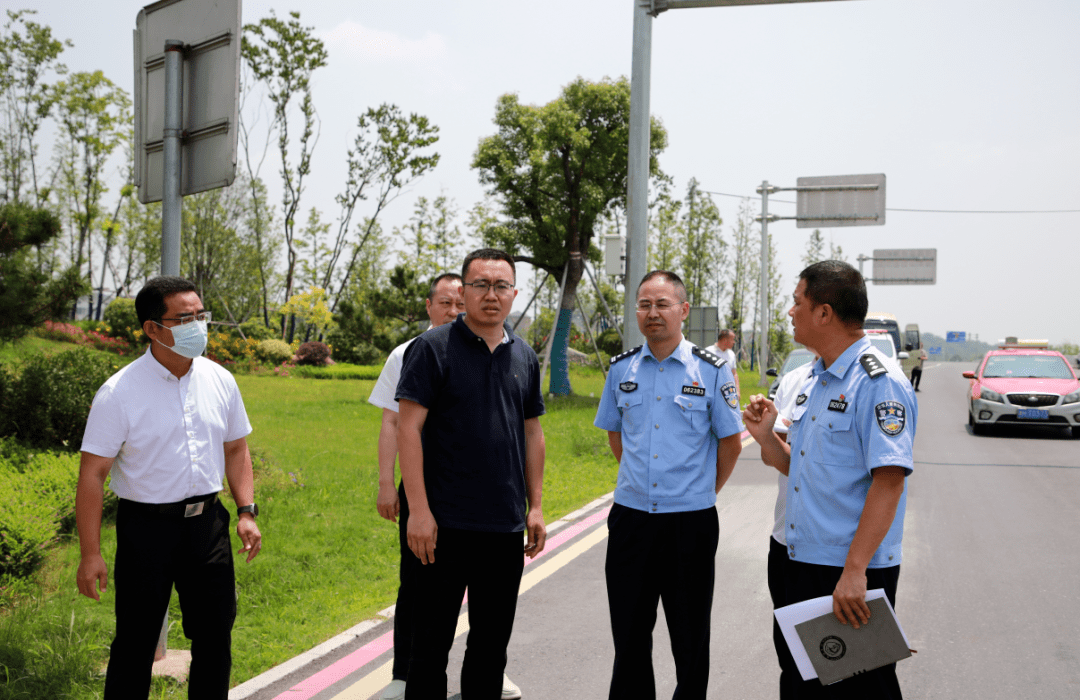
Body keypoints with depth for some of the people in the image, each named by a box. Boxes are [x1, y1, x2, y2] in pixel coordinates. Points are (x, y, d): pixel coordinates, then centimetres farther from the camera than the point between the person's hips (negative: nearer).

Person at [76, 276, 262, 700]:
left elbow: (235, 448, 14)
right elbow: (92, 474, -12)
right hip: (146, 525, -4)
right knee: (135, 642, 3)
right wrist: (90, 554, -15)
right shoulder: (119, 393, -12)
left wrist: (246, 511, 3)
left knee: (215, 636, 11)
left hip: (207, 521, 4)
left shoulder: (219, 381, 3)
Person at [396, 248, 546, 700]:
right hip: (446, 524, -5)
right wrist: (418, 509, -16)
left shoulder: (525, 357, 10)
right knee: (433, 637, 4)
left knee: (492, 642, 13)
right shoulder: (433, 348, -6)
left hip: (506, 526, 5)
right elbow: (408, 427, -11)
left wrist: (536, 506, 11)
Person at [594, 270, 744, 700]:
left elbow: (730, 442, 2)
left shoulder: (711, 370, -5)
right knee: (629, 634, 10)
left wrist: (706, 492, 8)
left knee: (690, 636, 8)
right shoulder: (622, 368, 5)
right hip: (630, 516, 3)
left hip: (690, 519, -3)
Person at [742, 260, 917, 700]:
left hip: (855, 574, -9)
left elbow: (889, 480, -23)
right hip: (804, 564, 9)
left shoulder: (878, 382, -15)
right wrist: (765, 437, 4)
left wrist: (854, 570, -27)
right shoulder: (819, 380, 15)